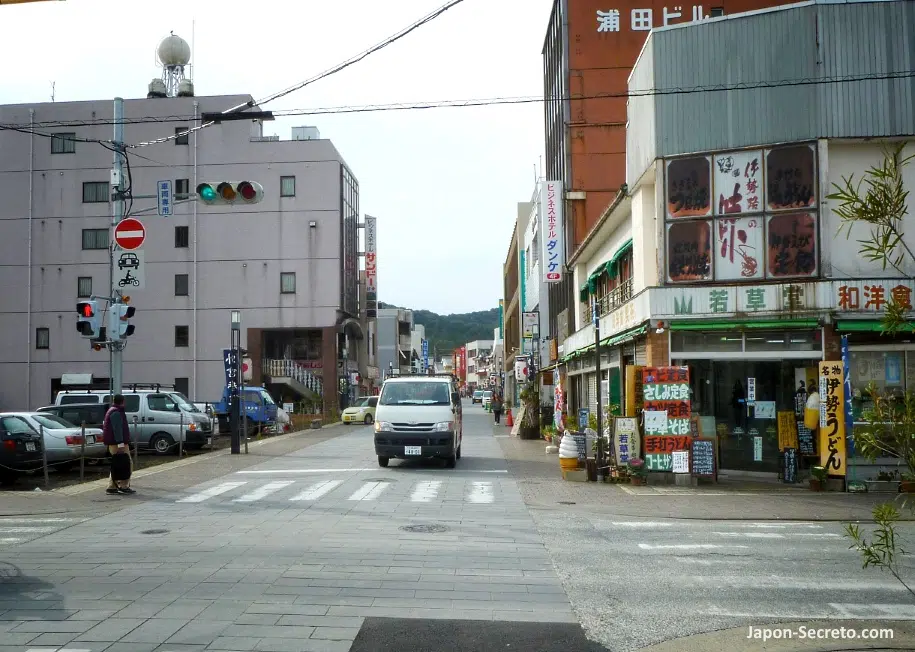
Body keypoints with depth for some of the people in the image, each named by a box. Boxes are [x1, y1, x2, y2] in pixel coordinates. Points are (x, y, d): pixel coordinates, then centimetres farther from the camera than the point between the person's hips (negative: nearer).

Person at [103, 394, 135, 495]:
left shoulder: (112, 411, 20)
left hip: (114, 444, 11)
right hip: (117, 443, -11)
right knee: (126, 463, -9)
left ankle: (112, 487, 12)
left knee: (116, 466, 13)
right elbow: (117, 429, -22)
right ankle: (123, 486, -11)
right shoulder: (116, 413, -14)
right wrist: (120, 443, -25)